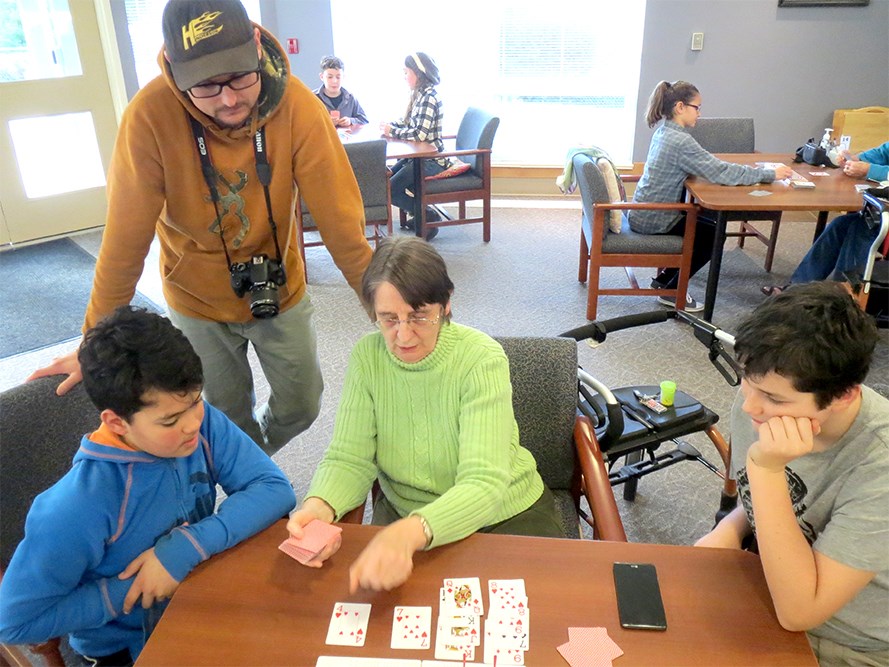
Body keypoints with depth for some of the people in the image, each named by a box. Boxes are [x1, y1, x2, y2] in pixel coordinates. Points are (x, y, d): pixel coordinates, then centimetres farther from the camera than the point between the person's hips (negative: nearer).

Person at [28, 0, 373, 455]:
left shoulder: (296, 105, -24)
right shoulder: (149, 116, -26)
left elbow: (339, 218, -21)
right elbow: (126, 239, -20)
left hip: (280, 290, 1)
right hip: (199, 301, -1)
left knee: (301, 408, 13)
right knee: (230, 419, 14)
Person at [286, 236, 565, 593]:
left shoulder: (481, 359, -23)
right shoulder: (367, 356, -11)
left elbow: (484, 484, -31)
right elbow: (350, 458, -11)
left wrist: (410, 533, -50)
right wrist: (318, 506, -35)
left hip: (505, 515, -2)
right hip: (402, 515, 3)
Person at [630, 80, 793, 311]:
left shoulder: (664, 132, 7)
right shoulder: (680, 141, -22)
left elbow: (708, 164, 14)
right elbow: (720, 173, -23)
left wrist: (747, 169, 3)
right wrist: (770, 174, -14)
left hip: (644, 212, 9)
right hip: (653, 219, -9)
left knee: (708, 225, 20)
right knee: (713, 235, 4)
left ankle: (664, 278, 25)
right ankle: (671, 291, 11)